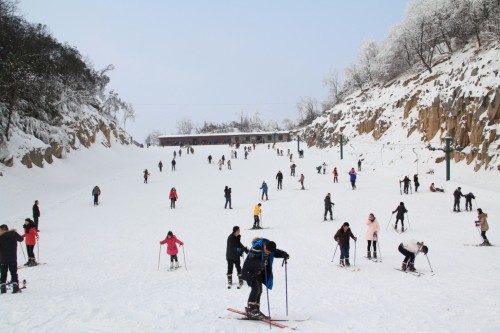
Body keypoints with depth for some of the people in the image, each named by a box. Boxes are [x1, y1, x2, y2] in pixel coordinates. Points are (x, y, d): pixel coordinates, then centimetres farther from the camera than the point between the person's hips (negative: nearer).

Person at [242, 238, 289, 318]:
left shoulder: (270, 248, -7)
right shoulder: (256, 248, -30)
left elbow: (276, 252, 9)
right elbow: (251, 261, -36)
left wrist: (284, 254, -10)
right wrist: (260, 264, -53)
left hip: (259, 272, 8)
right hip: (250, 271, -8)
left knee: (259, 290, 7)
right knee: (256, 288, -18)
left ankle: (256, 310, 17)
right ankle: (250, 308, -9)